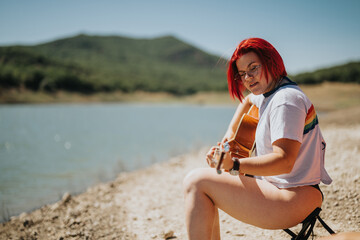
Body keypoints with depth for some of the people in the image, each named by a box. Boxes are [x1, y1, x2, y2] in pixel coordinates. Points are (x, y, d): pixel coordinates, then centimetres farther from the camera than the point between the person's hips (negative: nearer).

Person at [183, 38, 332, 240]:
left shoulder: (286, 100, -19)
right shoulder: (267, 93, 12)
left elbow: (284, 161, -29)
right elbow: (247, 100, 38)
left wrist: (234, 164, -37)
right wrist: (231, 131, 25)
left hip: (294, 199, -11)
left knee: (196, 181, -16)